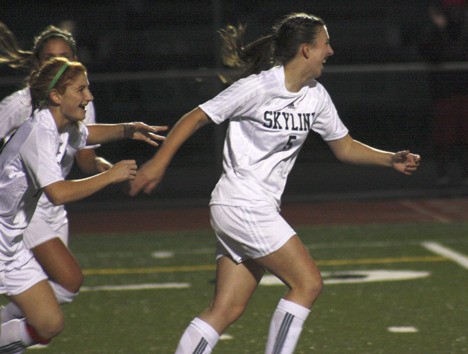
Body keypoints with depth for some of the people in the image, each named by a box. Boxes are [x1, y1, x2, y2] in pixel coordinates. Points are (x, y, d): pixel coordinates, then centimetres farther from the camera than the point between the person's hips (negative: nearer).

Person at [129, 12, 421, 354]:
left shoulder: (316, 96, 9)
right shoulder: (258, 87, -14)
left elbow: (345, 147, 19)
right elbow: (196, 117, -10)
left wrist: (392, 159, 5)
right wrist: (159, 162, -14)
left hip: (261, 210, 8)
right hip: (241, 205, -8)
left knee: (227, 309, 4)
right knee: (308, 282, -10)